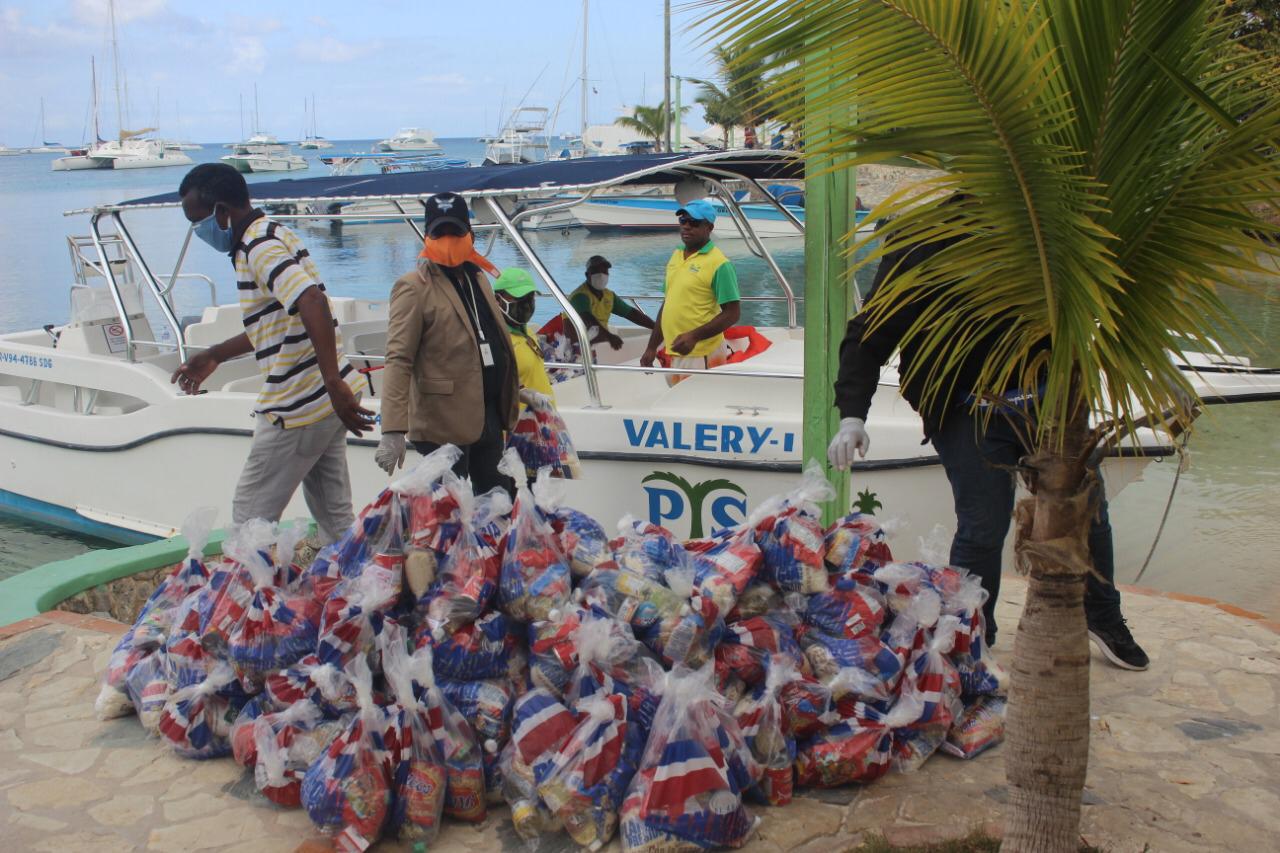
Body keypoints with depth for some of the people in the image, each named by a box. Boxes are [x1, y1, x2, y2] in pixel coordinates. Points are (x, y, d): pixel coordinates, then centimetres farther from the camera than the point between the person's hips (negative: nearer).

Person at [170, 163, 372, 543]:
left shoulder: (260, 247, -16)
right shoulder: (273, 236, 17)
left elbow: (313, 303, -32)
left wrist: (333, 383, -38)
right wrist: (214, 356, 33)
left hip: (298, 405, -10)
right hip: (327, 399, 10)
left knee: (251, 517, 3)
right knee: (335, 516, 14)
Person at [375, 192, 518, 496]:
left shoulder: (477, 277, 15)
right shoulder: (414, 288, -9)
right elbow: (399, 359, -16)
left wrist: (508, 402, 19)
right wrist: (393, 431, -24)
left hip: (489, 415, 8)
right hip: (444, 423, -8)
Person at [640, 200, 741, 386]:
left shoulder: (719, 264, -11)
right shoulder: (675, 256, 12)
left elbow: (732, 313, -14)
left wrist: (694, 336, -23)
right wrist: (652, 347, 17)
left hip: (701, 356, -7)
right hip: (672, 353, 7)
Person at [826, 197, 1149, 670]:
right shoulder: (919, 249, -10)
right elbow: (867, 338, -13)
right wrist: (852, 416, -24)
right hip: (969, 412, -5)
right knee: (982, 529, -8)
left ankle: (1103, 618, 36)